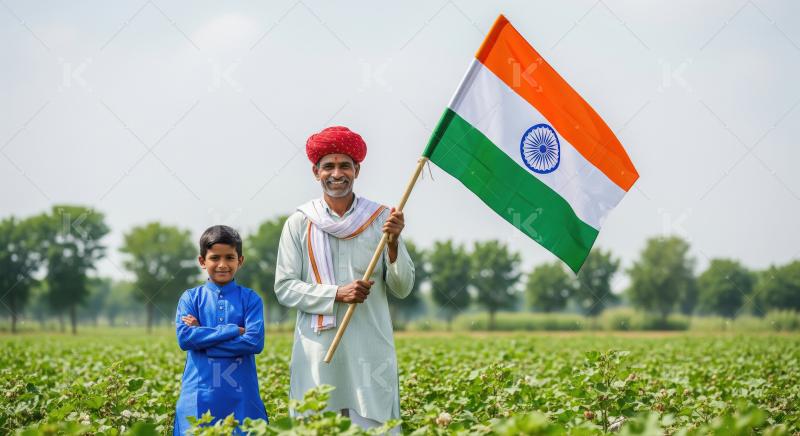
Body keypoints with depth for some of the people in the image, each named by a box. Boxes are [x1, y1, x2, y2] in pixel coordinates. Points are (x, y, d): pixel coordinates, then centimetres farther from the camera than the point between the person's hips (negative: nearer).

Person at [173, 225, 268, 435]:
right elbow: (184, 338, -9)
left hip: (240, 395, 0)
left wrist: (203, 337, -10)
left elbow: (255, 342, -9)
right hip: (200, 394, 0)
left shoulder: (250, 299, 4)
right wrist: (233, 330, -13)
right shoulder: (191, 298, 6)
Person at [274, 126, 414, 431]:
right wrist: (337, 294, -12)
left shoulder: (380, 219, 4)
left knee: (375, 425, -4)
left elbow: (403, 289, 4)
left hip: (370, 351, 0)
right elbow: (284, 288, 1)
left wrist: (393, 243, -13)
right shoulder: (299, 223, 4)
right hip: (318, 351, 0)